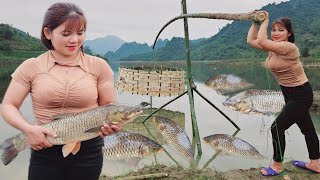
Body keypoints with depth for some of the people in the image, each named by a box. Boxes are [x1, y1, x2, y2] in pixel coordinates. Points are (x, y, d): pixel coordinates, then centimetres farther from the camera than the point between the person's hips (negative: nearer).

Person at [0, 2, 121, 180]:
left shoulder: (98, 66, -2)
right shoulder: (31, 67, -3)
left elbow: (109, 105, 3)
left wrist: (111, 122, -19)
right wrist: (28, 129, -17)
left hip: (88, 151, 1)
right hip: (45, 150, 0)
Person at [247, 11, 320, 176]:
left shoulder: (289, 47, -24)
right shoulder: (273, 47, 2)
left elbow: (261, 41, -35)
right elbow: (251, 40, 5)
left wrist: (265, 21, -23)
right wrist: (256, 22, 0)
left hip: (301, 95, -9)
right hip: (290, 94, 9)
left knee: (277, 127, -7)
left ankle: (277, 166, 10)